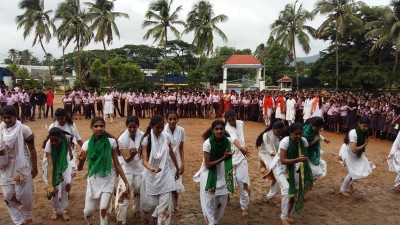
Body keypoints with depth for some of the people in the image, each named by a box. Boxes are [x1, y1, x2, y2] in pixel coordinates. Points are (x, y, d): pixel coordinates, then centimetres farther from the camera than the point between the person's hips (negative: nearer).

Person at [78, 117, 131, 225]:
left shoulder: (111, 142, -11)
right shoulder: (87, 144, -8)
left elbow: (117, 164, -5)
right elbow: (80, 168, -6)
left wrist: (126, 182, -8)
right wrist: (81, 160, -30)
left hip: (108, 179, -2)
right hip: (93, 180, 2)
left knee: (104, 209, -14)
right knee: (88, 211, 7)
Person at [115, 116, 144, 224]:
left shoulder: (142, 136, -13)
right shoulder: (122, 139, -21)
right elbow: (126, 159, -24)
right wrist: (132, 155, -44)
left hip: (139, 168, 3)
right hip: (127, 169, -3)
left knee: (138, 191, 18)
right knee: (123, 193, -11)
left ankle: (137, 210, 44)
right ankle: (120, 219, 2)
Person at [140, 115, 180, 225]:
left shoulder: (167, 137, -5)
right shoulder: (146, 140, -14)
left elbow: (171, 153, 10)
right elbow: (144, 160, -19)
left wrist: (177, 168, 21)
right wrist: (152, 169, -39)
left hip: (165, 175, 2)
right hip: (151, 176, -2)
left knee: (165, 204, -4)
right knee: (150, 203, 11)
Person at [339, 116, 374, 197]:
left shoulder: (364, 132, -8)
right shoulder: (353, 134, -32)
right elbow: (354, 150, -35)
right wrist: (365, 144, -22)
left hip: (356, 154, 8)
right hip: (347, 153, -8)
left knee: (365, 167, 3)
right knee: (353, 173, -9)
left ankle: (350, 184, 24)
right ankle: (342, 190, 12)